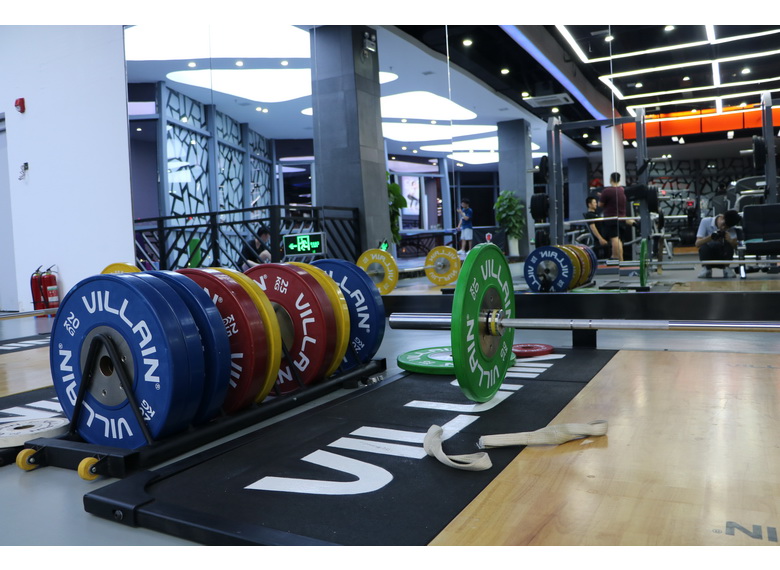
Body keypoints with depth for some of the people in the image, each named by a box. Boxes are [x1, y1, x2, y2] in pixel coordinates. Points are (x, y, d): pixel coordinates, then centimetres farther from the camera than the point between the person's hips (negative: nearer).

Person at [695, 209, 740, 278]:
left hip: (723, 256, 2)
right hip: (708, 255, -1)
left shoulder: (730, 228, -6)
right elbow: (697, 244, -20)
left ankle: (726, 268, -7)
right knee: (704, 247, -32)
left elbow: (735, 246, -16)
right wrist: (710, 237, -37)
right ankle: (706, 268, -8)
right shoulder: (705, 221, -11)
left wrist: (730, 240, -36)